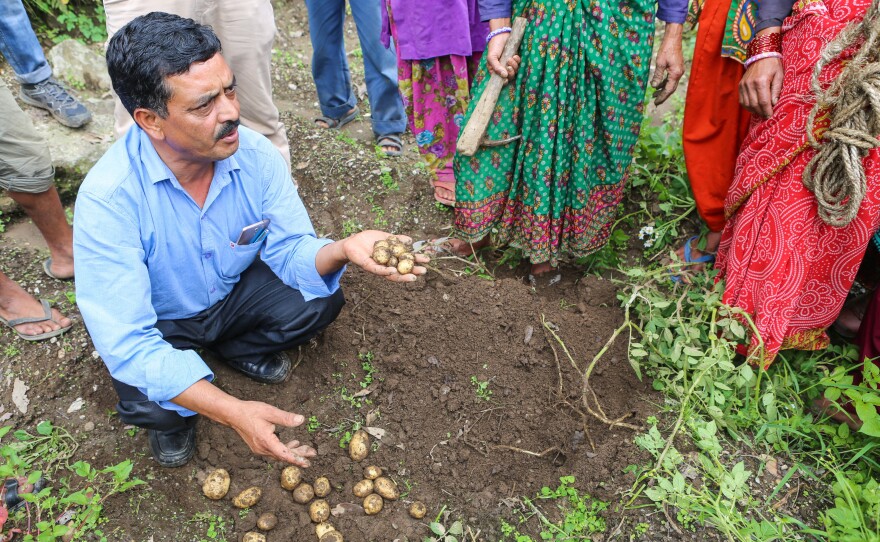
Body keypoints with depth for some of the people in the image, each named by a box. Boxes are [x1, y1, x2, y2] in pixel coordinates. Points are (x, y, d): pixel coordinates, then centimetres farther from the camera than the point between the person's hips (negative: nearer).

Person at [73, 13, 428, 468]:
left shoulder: (256, 155, -22)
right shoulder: (108, 198, -34)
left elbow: (290, 250, -14)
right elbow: (127, 343, -34)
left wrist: (342, 250, -39)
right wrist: (233, 412, -44)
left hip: (235, 291, 4)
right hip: (159, 323, -3)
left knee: (322, 299, -19)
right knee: (148, 405, -30)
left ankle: (239, 350, 12)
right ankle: (173, 415, 10)